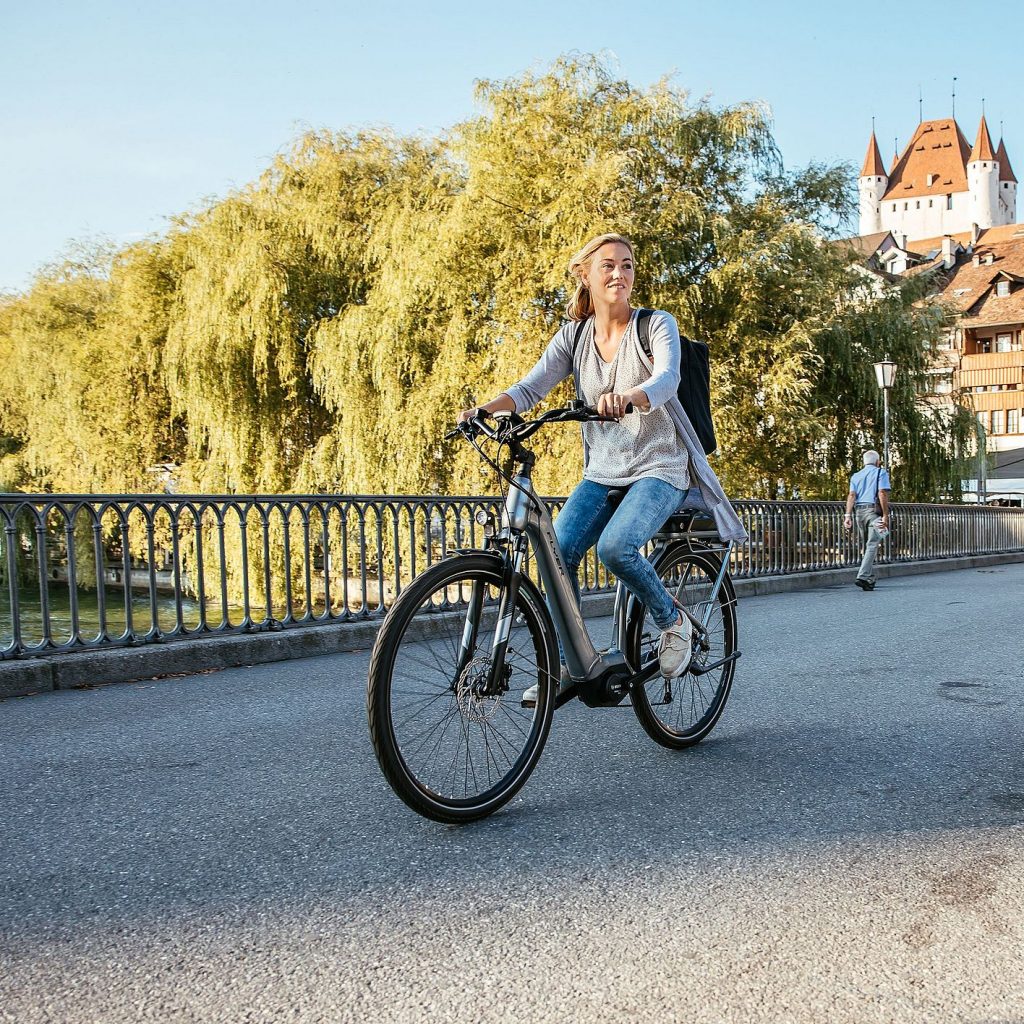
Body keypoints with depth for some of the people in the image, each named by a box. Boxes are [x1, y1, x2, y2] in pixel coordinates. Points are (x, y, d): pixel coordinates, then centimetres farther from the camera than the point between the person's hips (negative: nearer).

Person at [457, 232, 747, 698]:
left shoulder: (657, 324, -6)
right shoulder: (573, 335, 4)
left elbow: (667, 379, -25)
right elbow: (530, 387, -7)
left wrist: (630, 396, -48)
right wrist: (484, 409, -27)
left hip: (660, 467, -4)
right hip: (602, 472, 4)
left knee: (615, 546, -29)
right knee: (557, 551, -17)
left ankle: (673, 622, -1)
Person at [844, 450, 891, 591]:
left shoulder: (856, 476, 19)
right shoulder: (881, 473, 4)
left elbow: (851, 495, 6)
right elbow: (882, 494, -8)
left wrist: (848, 515, -2)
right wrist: (885, 515, -10)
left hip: (858, 511, 6)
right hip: (873, 510, -6)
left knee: (867, 545, 15)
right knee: (872, 545, -10)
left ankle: (869, 578, 18)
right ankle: (863, 576, -24)